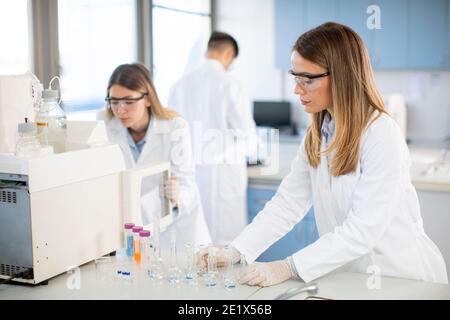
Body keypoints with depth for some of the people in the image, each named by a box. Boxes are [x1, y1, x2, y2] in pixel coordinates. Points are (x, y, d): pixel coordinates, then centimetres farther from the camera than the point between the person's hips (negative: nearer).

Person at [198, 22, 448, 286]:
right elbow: (288, 203, 1)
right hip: (348, 273, 5)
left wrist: (289, 268, -26)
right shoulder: (317, 135, 6)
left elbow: (364, 229, -22)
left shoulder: (383, 135, -17)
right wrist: (236, 251, -10)